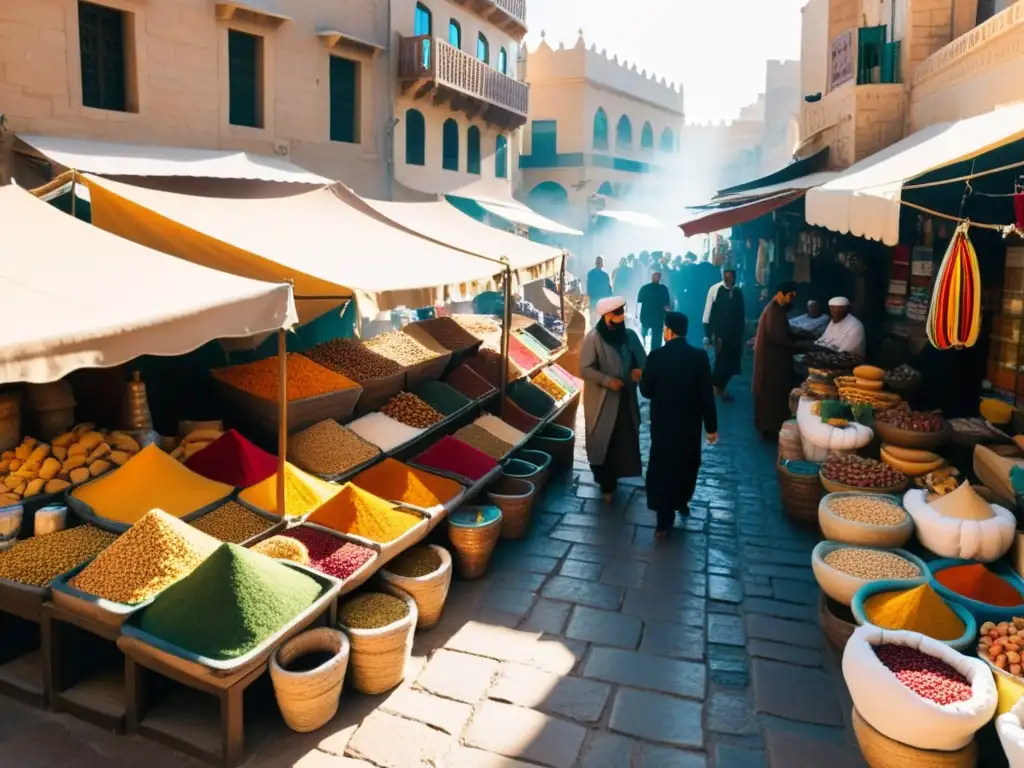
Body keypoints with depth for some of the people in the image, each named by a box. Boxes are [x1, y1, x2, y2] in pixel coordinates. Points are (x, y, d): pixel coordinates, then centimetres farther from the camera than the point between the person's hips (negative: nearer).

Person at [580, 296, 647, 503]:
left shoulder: (630, 335, -1)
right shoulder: (593, 338, -15)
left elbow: (642, 360, 6)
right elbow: (585, 369, -15)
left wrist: (640, 370, -16)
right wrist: (607, 380, -24)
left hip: (625, 398, 5)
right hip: (601, 400, -5)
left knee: (625, 439, 12)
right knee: (602, 441, 7)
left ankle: (612, 476, 34)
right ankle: (605, 482, 24)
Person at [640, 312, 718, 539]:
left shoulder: (656, 356, -14)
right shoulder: (699, 356, -12)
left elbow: (645, 390, -5)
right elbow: (707, 395, -10)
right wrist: (711, 426, -2)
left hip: (663, 423, -1)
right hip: (690, 423, 1)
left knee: (662, 467, 8)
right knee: (686, 464, 23)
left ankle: (665, 520, 9)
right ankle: (681, 502, 42)